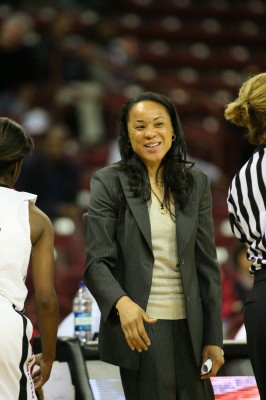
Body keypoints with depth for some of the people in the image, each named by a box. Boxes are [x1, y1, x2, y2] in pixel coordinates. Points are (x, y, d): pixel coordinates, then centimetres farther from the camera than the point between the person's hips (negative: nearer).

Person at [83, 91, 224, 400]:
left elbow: (207, 264, 9)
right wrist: (122, 302, -27)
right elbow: (96, 261, -7)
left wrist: (213, 338, 5)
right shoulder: (109, 182, -1)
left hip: (189, 327, 3)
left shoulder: (195, 183, 8)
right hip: (139, 325, -3)